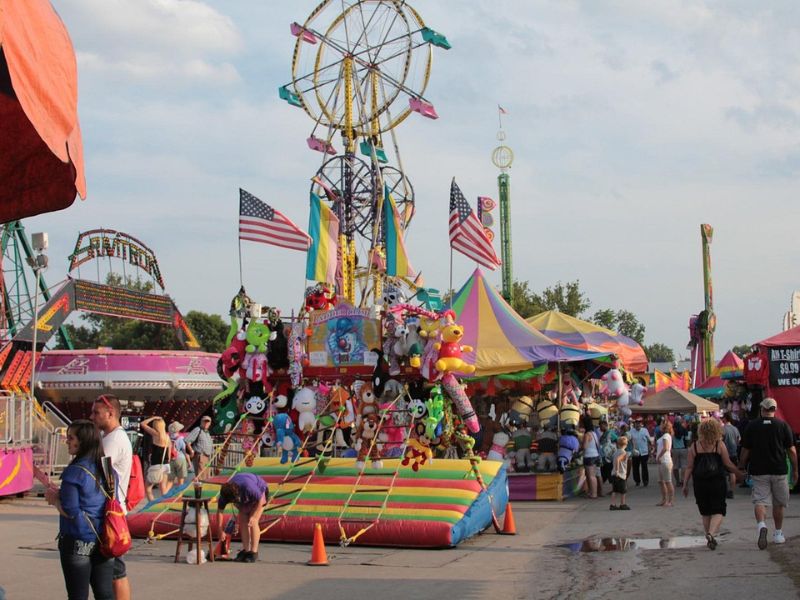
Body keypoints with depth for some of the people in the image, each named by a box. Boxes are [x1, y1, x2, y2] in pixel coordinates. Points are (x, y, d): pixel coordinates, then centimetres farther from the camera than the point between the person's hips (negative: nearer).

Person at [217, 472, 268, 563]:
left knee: (253, 522, -15)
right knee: (242, 522, -4)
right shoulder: (225, 493, -26)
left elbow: (260, 500, -27)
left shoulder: (248, 487, -43)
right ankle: (245, 551, 3)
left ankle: (254, 553, -14)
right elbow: (219, 511, -13)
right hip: (244, 499, 5)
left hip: (259, 492, -5)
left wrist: (253, 516, -27)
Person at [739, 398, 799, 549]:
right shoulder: (783, 425, -1)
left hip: (758, 471, 0)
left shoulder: (752, 426, 1)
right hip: (779, 470, 0)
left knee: (760, 501, -3)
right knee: (778, 503, 14)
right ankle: (778, 534, 22)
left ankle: (761, 524, -30)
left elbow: (745, 451, 3)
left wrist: (741, 469, 14)